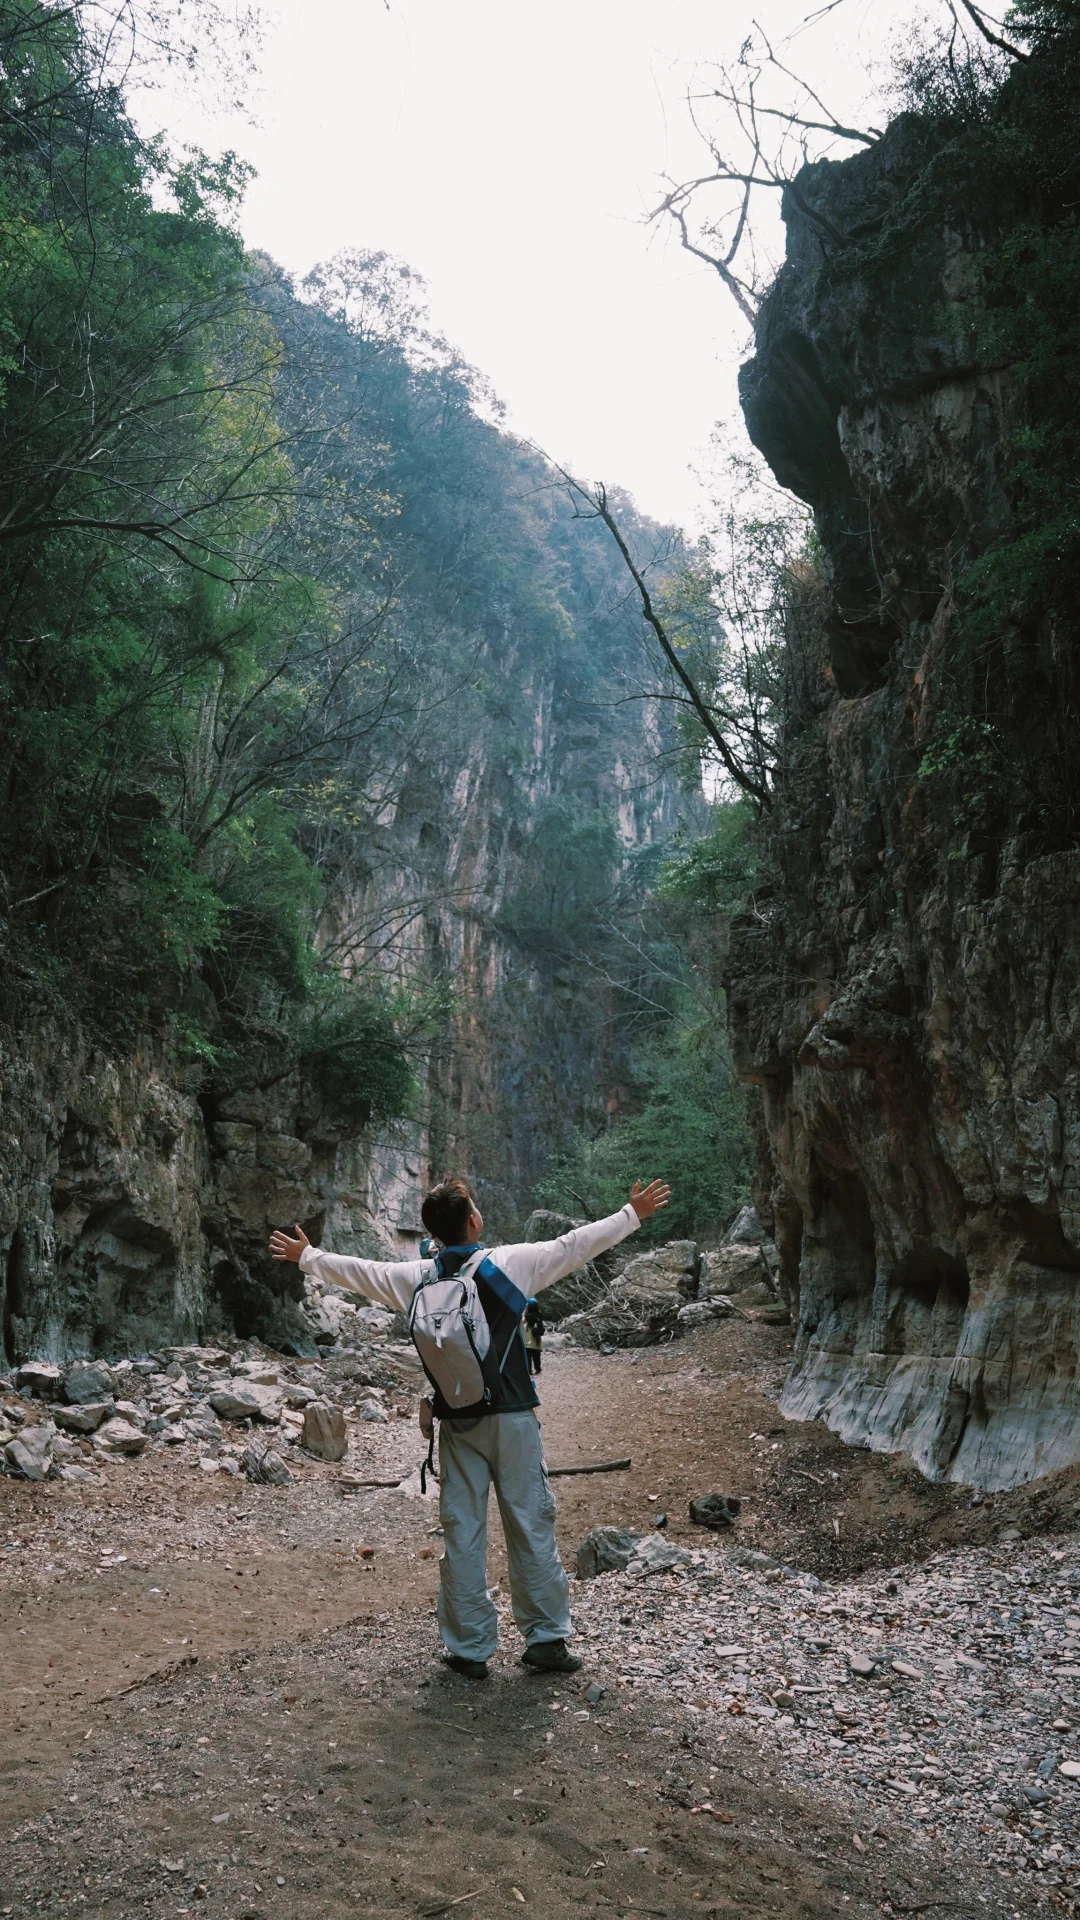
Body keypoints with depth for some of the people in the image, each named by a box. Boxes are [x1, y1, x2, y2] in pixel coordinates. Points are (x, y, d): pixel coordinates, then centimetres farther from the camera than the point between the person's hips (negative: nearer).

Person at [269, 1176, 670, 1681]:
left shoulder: (418, 1277, -1)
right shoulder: (511, 1264, -9)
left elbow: (357, 1272, 12)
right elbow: (575, 1245, -2)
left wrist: (307, 1256, 30)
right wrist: (634, 1214, 10)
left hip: (456, 1423, 3)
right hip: (512, 1416, -2)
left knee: (462, 1533, 9)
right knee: (530, 1525, 7)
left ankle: (470, 1649, 16)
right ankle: (547, 1639, 13)